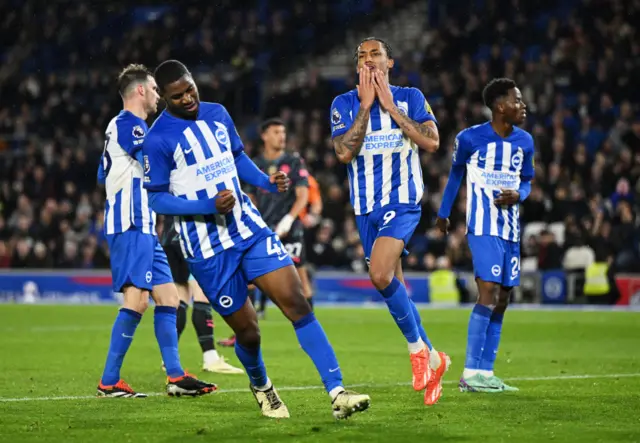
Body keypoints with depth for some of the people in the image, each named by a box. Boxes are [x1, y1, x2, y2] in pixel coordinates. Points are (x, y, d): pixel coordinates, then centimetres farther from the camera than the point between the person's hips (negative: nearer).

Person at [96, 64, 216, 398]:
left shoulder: (131, 125, 21)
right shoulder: (126, 124, -10)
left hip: (143, 228, 11)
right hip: (130, 227, -11)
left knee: (168, 297, 8)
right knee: (137, 299, -16)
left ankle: (175, 377, 8)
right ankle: (109, 382, -13)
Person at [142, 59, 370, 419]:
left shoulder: (217, 114, 7)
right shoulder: (159, 139, -11)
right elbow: (157, 199, -10)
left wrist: (267, 181, 1)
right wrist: (209, 206, -22)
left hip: (249, 228, 4)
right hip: (208, 247, -4)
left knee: (297, 303, -10)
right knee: (247, 331, 1)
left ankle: (337, 392, -13)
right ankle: (261, 386, 34)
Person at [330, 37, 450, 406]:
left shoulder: (410, 98, 2)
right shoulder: (344, 104, 5)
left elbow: (432, 142, -11)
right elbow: (344, 153, -9)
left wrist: (390, 107, -11)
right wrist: (365, 106, -11)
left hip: (402, 200, -4)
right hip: (366, 206, 4)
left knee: (380, 274, -26)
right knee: (391, 284, 8)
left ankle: (418, 347, -8)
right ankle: (433, 359, 23)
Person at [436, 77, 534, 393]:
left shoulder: (524, 142, 8)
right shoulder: (470, 139, -6)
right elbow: (456, 173, 10)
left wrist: (518, 195, -5)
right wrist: (443, 213, 19)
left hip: (510, 230, 6)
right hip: (483, 227, -6)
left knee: (502, 299, 6)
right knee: (488, 291, -17)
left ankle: (486, 372, 13)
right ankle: (471, 374, -15)